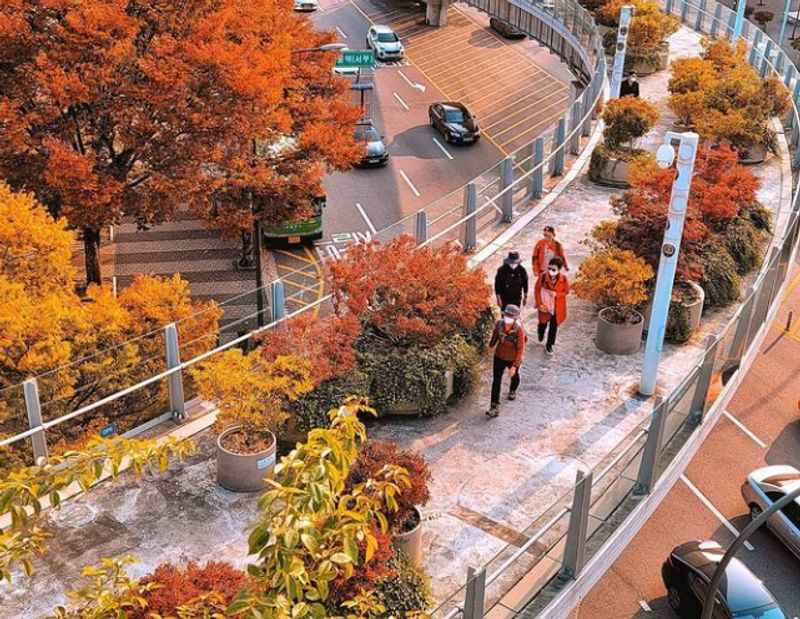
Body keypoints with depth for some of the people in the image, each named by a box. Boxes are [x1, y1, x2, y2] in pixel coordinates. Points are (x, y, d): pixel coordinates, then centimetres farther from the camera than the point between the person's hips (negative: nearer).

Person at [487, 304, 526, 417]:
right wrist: (491, 345, 21)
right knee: (496, 380, -2)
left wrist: (515, 366, -24)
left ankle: (513, 390, 60)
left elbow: (520, 349, -25)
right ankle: (495, 406, 3)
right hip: (499, 357, 2)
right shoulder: (499, 323, -20)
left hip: (513, 359, -2)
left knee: (514, 375, 28)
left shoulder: (519, 330, -31)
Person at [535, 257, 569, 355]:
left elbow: (566, 291, -4)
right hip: (545, 306, 0)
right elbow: (537, 290, -10)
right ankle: (541, 335, 56)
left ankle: (549, 345, 34)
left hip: (557, 307, 0)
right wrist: (540, 304, -15)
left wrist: (556, 294, -22)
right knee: (543, 323, 20)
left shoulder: (563, 278, -18)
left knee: (554, 326, 13)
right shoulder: (543, 277, -21)